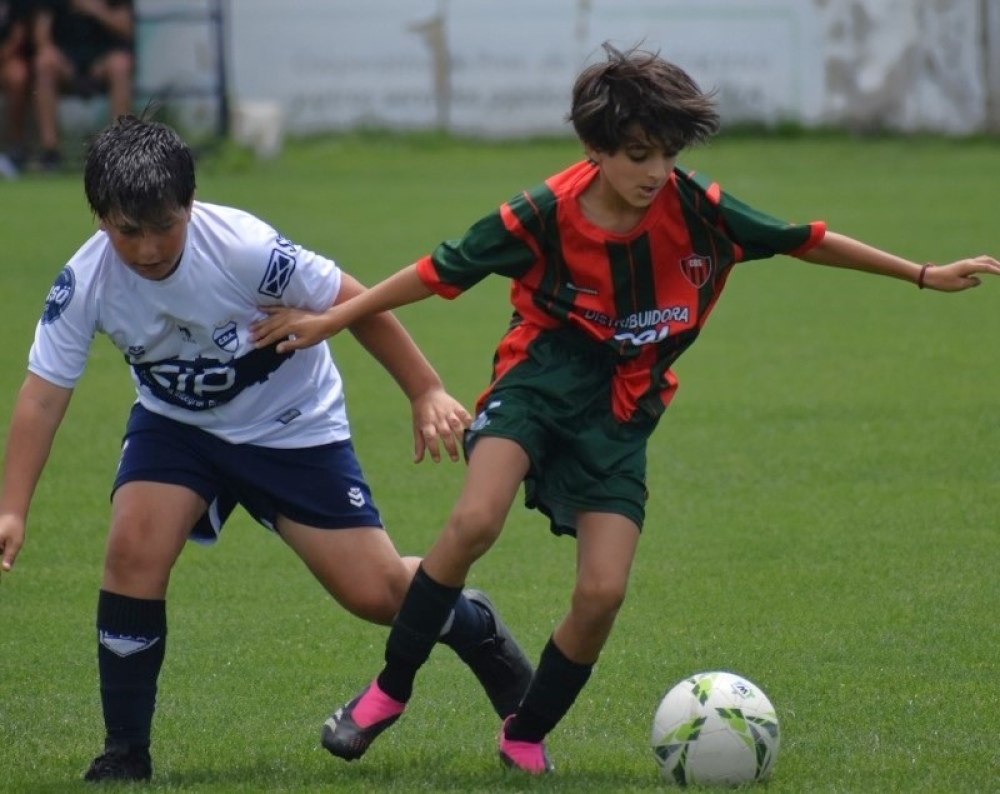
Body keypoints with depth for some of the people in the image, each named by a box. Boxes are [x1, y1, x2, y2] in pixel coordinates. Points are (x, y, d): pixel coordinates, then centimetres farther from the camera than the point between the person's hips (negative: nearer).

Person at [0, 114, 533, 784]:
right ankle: (125, 754, -10)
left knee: (376, 593, -4)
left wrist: (427, 393, -16)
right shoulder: (85, 283, -22)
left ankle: (477, 630, 32)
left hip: (294, 427, -2)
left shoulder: (243, 247, -32)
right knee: (134, 548, -23)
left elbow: (355, 304, -20)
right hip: (176, 425, 3)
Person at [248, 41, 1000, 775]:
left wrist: (928, 276, 7)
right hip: (541, 379, -2)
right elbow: (437, 273, -5)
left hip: (620, 413, 2)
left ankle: (526, 736, 14)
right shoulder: (544, 216, -16)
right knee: (475, 522, -29)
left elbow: (806, 241, 2)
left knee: (603, 592, -11)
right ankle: (390, 689, -12)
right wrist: (328, 321, -4)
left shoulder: (698, 209, -11)